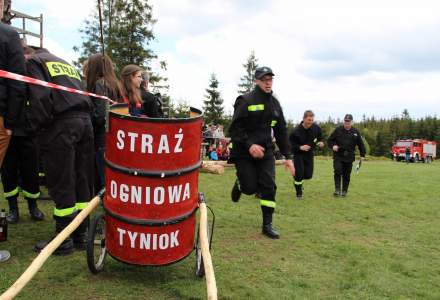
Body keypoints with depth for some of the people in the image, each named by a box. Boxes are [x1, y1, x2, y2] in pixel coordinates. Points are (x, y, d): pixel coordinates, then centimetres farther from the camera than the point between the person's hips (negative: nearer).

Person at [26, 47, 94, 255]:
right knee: (82, 182, 10)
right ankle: (81, 234, 18)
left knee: (61, 185, -1)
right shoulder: (67, 64, 30)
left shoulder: (34, 61, 7)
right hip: (85, 120, 7)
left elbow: (40, 96, -10)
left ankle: (64, 241, 7)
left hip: (61, 123, -7)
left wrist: (35, 125, -1)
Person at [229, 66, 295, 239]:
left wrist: (288, 157, 7)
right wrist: (249, 145, -27)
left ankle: (267, 225, 8)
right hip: (244, 152, -5)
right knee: (250, 188, -3)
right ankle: (239, 184, 34)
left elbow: (281, 132, 12)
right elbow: (235, 128, -14)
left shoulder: (275, 104, 9)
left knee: (269, 187, -3)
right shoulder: (246, 101, -10)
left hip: (265, 151, 5)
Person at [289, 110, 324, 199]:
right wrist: (300, 147, -29)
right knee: (299, 173, -11)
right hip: (298, 154, -4)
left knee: (308, 175, 3)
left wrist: (321, 143, -15)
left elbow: (320, 138, 7)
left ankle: (298, 179, 40)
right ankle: (299, 193, 11)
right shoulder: (296, 131, -22)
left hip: (309, 154, 4)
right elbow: (290, 144, -15)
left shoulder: (316, 128, -10)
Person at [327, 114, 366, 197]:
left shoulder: (355, 132, 6)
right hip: (338, 156, -1)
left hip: (349, 157, 2)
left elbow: (360, 144, 13)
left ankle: (344, 191, 20)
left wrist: (362, 155, 8)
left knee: (346, 175, 7)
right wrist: (333, 146, -14)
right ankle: (337, 190, -11)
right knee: (338, 171, -18)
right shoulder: (338, 130, 1)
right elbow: (330, 140, 6)